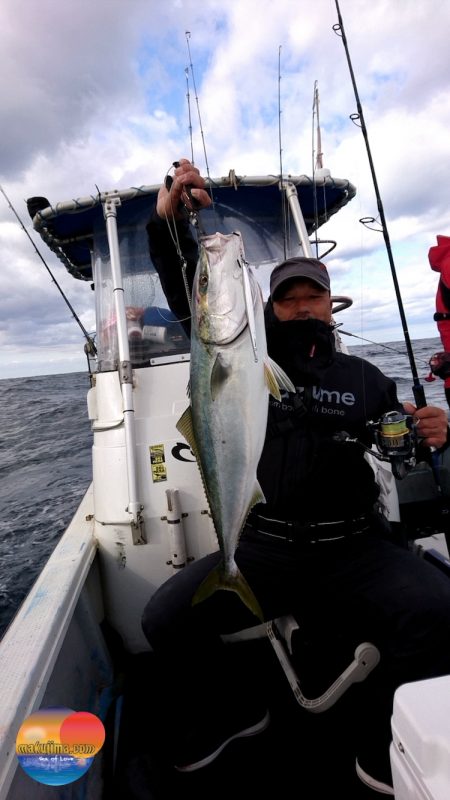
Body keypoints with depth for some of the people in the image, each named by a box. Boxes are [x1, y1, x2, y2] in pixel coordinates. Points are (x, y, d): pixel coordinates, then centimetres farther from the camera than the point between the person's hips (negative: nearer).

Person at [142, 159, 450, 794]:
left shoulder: (363, 378, 13)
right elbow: (189, 294, 3)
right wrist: (168, 215, -8)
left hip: (355, 550, 1)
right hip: (262, 548, 0)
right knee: (165, 619, -14)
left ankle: (382, 749, 7)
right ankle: (238, 709, 20)